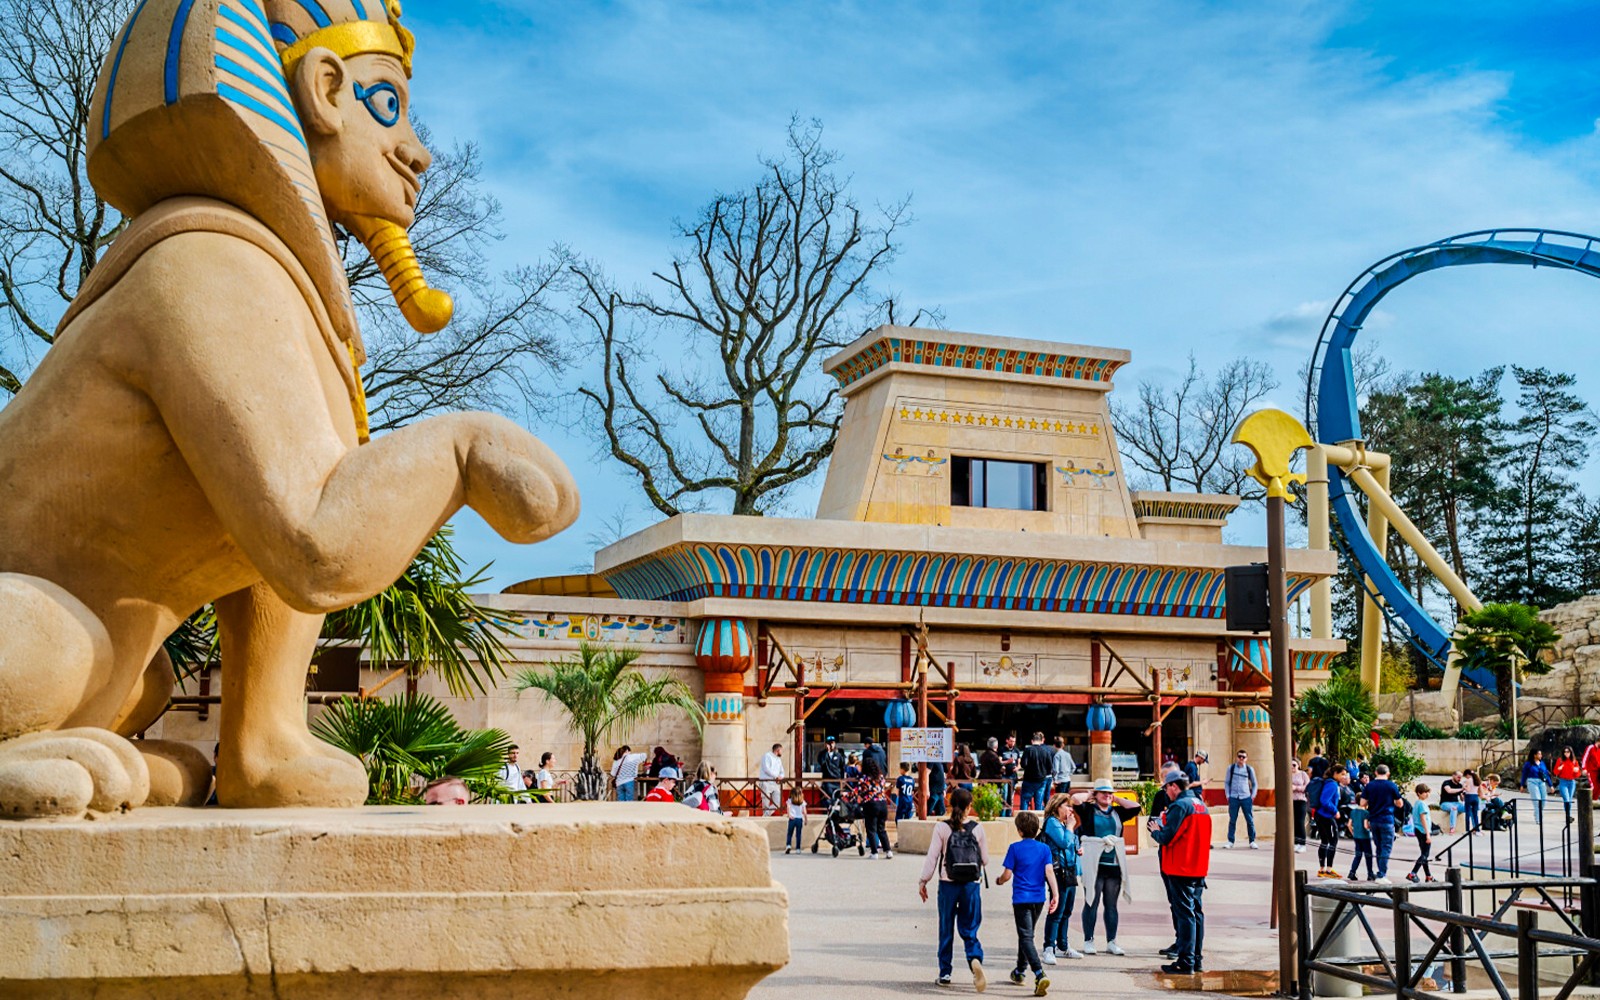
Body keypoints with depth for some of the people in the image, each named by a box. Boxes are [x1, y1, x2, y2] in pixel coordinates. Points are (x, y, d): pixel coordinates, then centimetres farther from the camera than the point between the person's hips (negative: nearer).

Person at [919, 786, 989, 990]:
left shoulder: (942, 828, -5)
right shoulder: (977, 828, -1)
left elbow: (932, 857, -5)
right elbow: (985, 860, 4)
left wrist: (923, 881, 4)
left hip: (948, 884, -1)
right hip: (971, 885, 1)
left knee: (946, 930, 12)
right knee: (969, 930, 6)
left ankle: (944, 973, 15)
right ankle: (975, 958, -22)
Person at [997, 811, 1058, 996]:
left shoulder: (1015, 848, -7)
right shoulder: (1044, 848, 3)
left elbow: (1007, 875, -6)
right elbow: (1049, 871, -6)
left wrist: (999, 881, 14)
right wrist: (1056, 894, -9)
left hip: (1021, 898, -5)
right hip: (1039, 898, 5)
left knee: (1026, 938, -7)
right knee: (1027, 934, 22)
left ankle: (1040, 974, -26)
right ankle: (1019, 972, 35)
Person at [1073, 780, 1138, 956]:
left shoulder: (1117, 812, 16)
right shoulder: (1088, 810, 5)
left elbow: (1135, 807, 9)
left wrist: (1117, 800, 12)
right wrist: (1090, 797, 6)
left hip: (1114, 864, 4)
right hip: (1094, 864, -4)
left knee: (1112, 905, 8)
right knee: (1092, 903, -1)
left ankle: (1111, 942, 13)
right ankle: (1088, 941, 5)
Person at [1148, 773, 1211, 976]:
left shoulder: (1179, 806, -15)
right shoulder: (1201, 805, 13)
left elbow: (1167, 838, -19)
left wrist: (1155, 831, 1)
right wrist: (1166, 822, 16)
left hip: (1181, 869, -8)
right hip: (1199, 868, 8)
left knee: (1184, 913, -6)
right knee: (1196, 912, 13)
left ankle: (1186, 962, -5)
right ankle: (1196, 959, 18)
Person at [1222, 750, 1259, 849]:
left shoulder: (1250, 769, 5)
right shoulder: (1231, 768, 5)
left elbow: (1254, 784, 14)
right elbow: (1226, 782, 10)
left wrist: (1253, 796, 4)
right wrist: (1227, 795, 2)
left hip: (1246, 798, 0)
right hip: (1233, 797, 0)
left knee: (1250, 820, 1)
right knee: (1232, 820, 1)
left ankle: (1252, 841, 10)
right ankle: (1230, 841, 7)